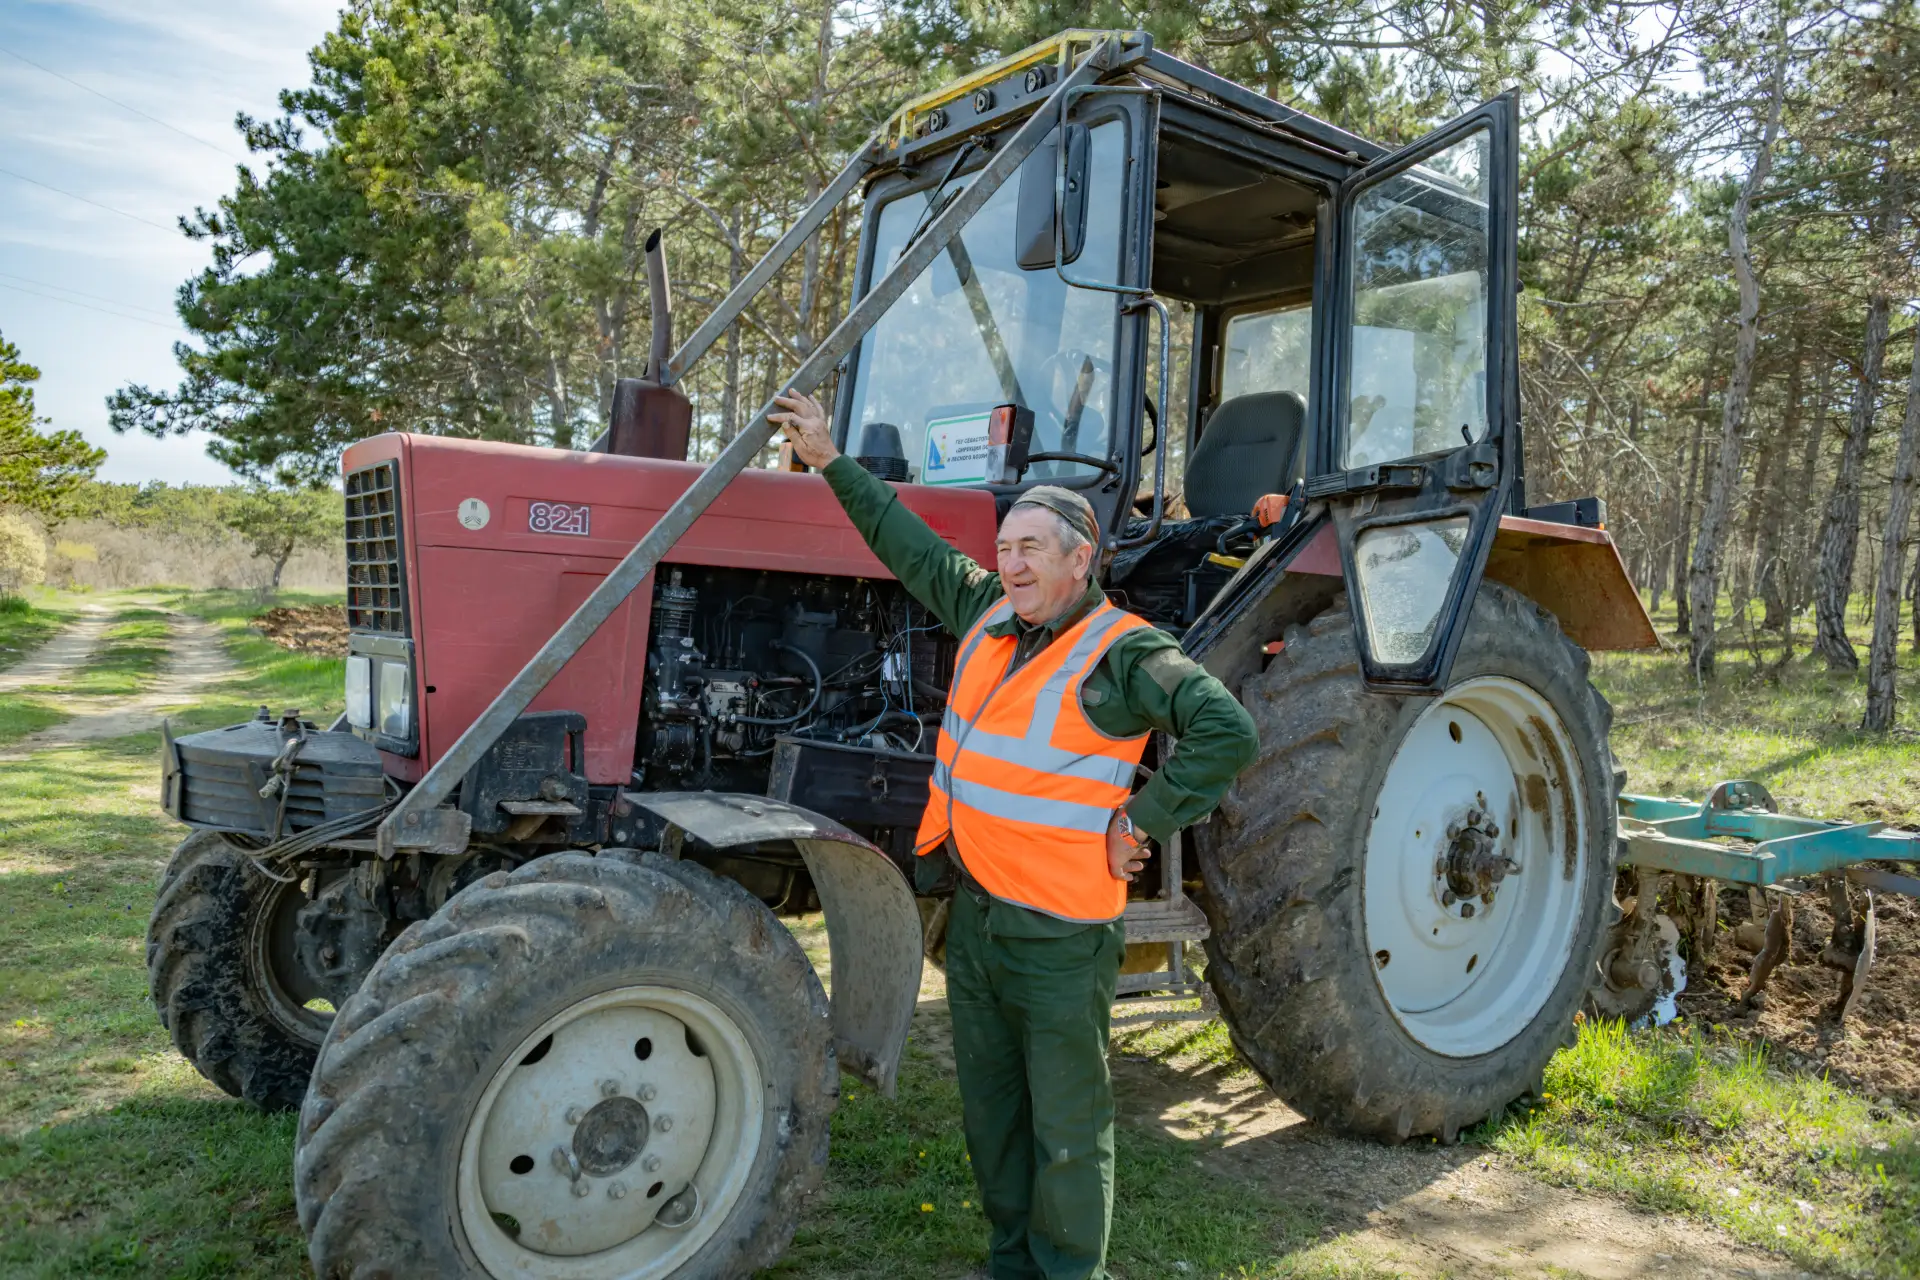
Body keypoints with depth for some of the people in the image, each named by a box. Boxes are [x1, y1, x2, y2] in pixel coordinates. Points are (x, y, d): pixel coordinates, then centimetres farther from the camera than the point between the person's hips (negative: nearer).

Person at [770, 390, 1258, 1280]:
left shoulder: (1122, 654, -14)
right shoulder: (987, 614, 6)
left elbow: (1227, 732, -22)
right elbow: (911, 546, 18)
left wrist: (1142, 820, -19)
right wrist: (832, 464, 21)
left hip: (1060, 937, -7)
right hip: (975, 916, 7)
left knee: (1065, 1131, 7)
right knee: (991, 1115, 20)